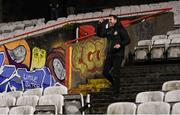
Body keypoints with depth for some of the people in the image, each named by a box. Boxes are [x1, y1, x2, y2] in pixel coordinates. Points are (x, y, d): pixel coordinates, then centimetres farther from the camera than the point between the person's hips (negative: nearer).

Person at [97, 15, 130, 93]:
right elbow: (99, 34, 21)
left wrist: (120, 44, -23)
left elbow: (127, 40, -7)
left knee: (115, 73, -9)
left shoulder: (120, 29, -5)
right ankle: (114, 84, 25)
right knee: (105, 72, 4)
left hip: (118, 54, -7)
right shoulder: (108, 30, 13)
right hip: (109, 54, 7)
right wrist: (99, 25, 7)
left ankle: (116, 90, -1)